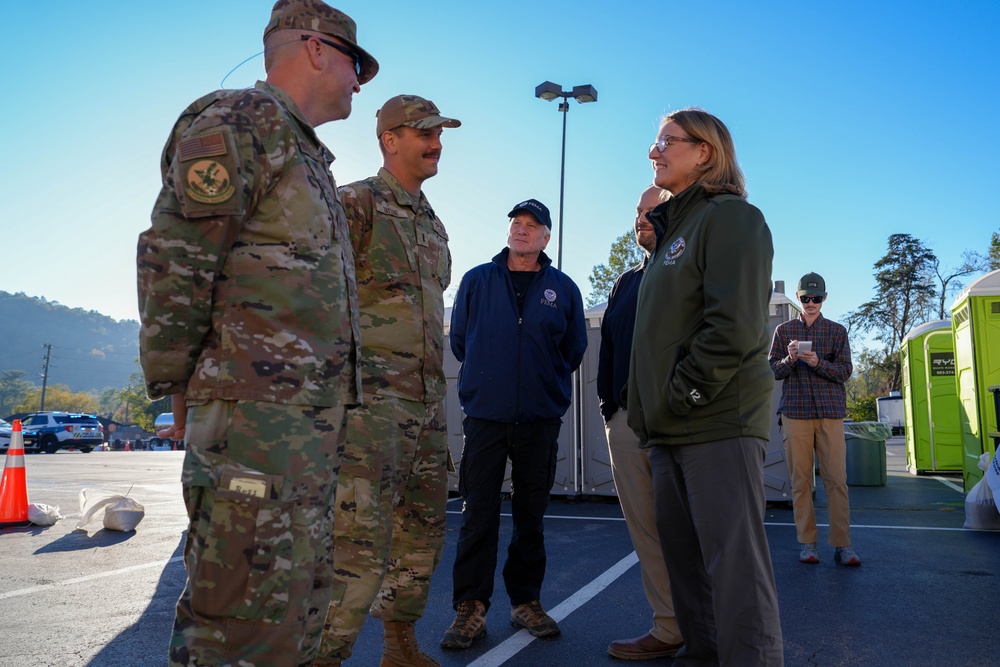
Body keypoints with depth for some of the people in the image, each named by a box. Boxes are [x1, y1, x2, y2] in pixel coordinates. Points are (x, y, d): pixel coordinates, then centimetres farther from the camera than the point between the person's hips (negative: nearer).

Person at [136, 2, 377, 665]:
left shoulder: (308, 158, 25)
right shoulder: (239, 119, -5)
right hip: (256, 415, -10)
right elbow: (172, 261, -13)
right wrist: (179, 389, -9)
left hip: (315, 420, 10)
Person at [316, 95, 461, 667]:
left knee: (423, 535, 14)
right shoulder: (355, 203, -3)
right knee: (361, 541, -12)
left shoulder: (434, 226, 21)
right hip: (371, 398, -8)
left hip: (427, 404, 8)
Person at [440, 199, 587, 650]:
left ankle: (526, 602, 18)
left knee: (531, 513, 8)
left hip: (541, 418, 1)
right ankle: (470, 608, 4)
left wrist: (547, 382, 12)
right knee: (478, 513, -3)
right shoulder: (476, 281, 7)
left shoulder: (564, 289, 7)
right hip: (485, 414, -1)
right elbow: (458, 340, 13)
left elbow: (574, 350, 14)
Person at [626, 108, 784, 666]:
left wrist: (683, 395, -14)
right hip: (671, 430, 9)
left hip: (719, 421, -9)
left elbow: (734, 325, -16)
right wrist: (650, 408, 13)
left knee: (734, 566, -7)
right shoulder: (673, 228, 23)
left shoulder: (730, 217, -4)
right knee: (685, 557, 13)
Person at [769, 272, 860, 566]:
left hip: (830, 412, 0)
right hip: (795, 411, 0)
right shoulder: (784, 330, 12)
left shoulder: (837, 331, 11)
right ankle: (807, 543, 6)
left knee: (837, 479, -6)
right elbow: (772, 370, 9)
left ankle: (842, 545, -2)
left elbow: (845, 371, 3)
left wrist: (818, 363, -15)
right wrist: (790, 359, -12)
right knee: (800, 479, 0)